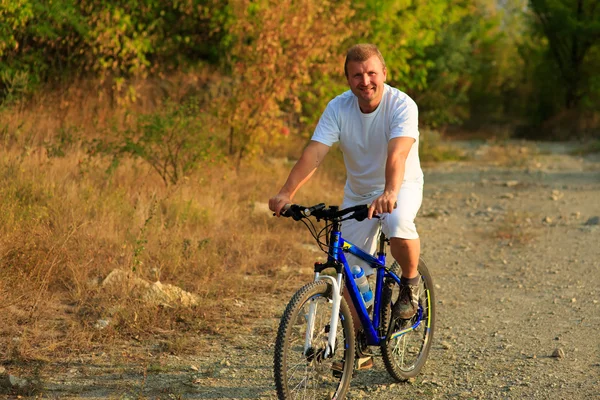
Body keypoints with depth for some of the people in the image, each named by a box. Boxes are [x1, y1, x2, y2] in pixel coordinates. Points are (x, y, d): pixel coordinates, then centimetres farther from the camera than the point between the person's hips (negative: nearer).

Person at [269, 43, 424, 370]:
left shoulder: (402, 105, -24)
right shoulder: (338, 108, -15)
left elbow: (397, 153, -41)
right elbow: (314, 152, -26)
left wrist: (389, 193, -59)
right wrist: (286, 193, -40)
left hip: (402, 187, -4)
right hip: (358, 192, 4)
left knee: (399, 227, -37)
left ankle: (410, 281, -6)